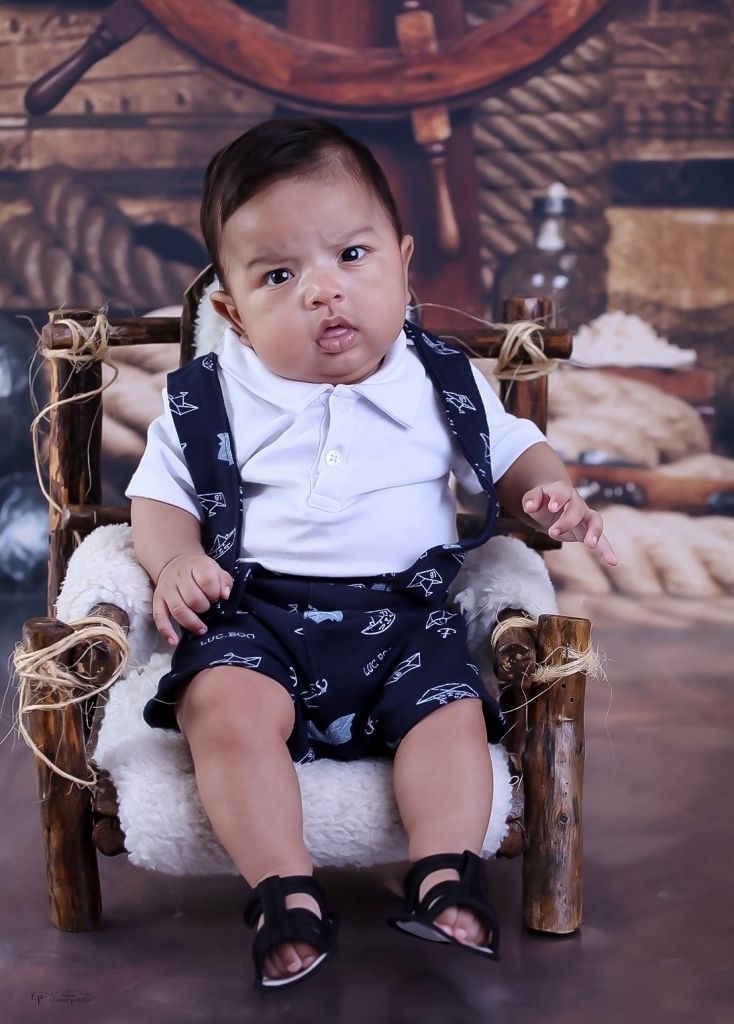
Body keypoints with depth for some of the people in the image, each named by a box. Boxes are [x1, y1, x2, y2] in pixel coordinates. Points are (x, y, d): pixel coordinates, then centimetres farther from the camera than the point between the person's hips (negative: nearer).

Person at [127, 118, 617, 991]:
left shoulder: (442, 385, 6)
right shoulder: (207, 401, 3)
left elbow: (511, 449, 16)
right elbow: (160, 499, 7)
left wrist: (550, 493, -6)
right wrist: (175, 562, -14)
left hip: (402, 611, 1)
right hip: (254, 611, -1)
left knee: (453, 711, -21)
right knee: (226, 706, -26)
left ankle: (444, 881, -14)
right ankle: (286, 894, -21)